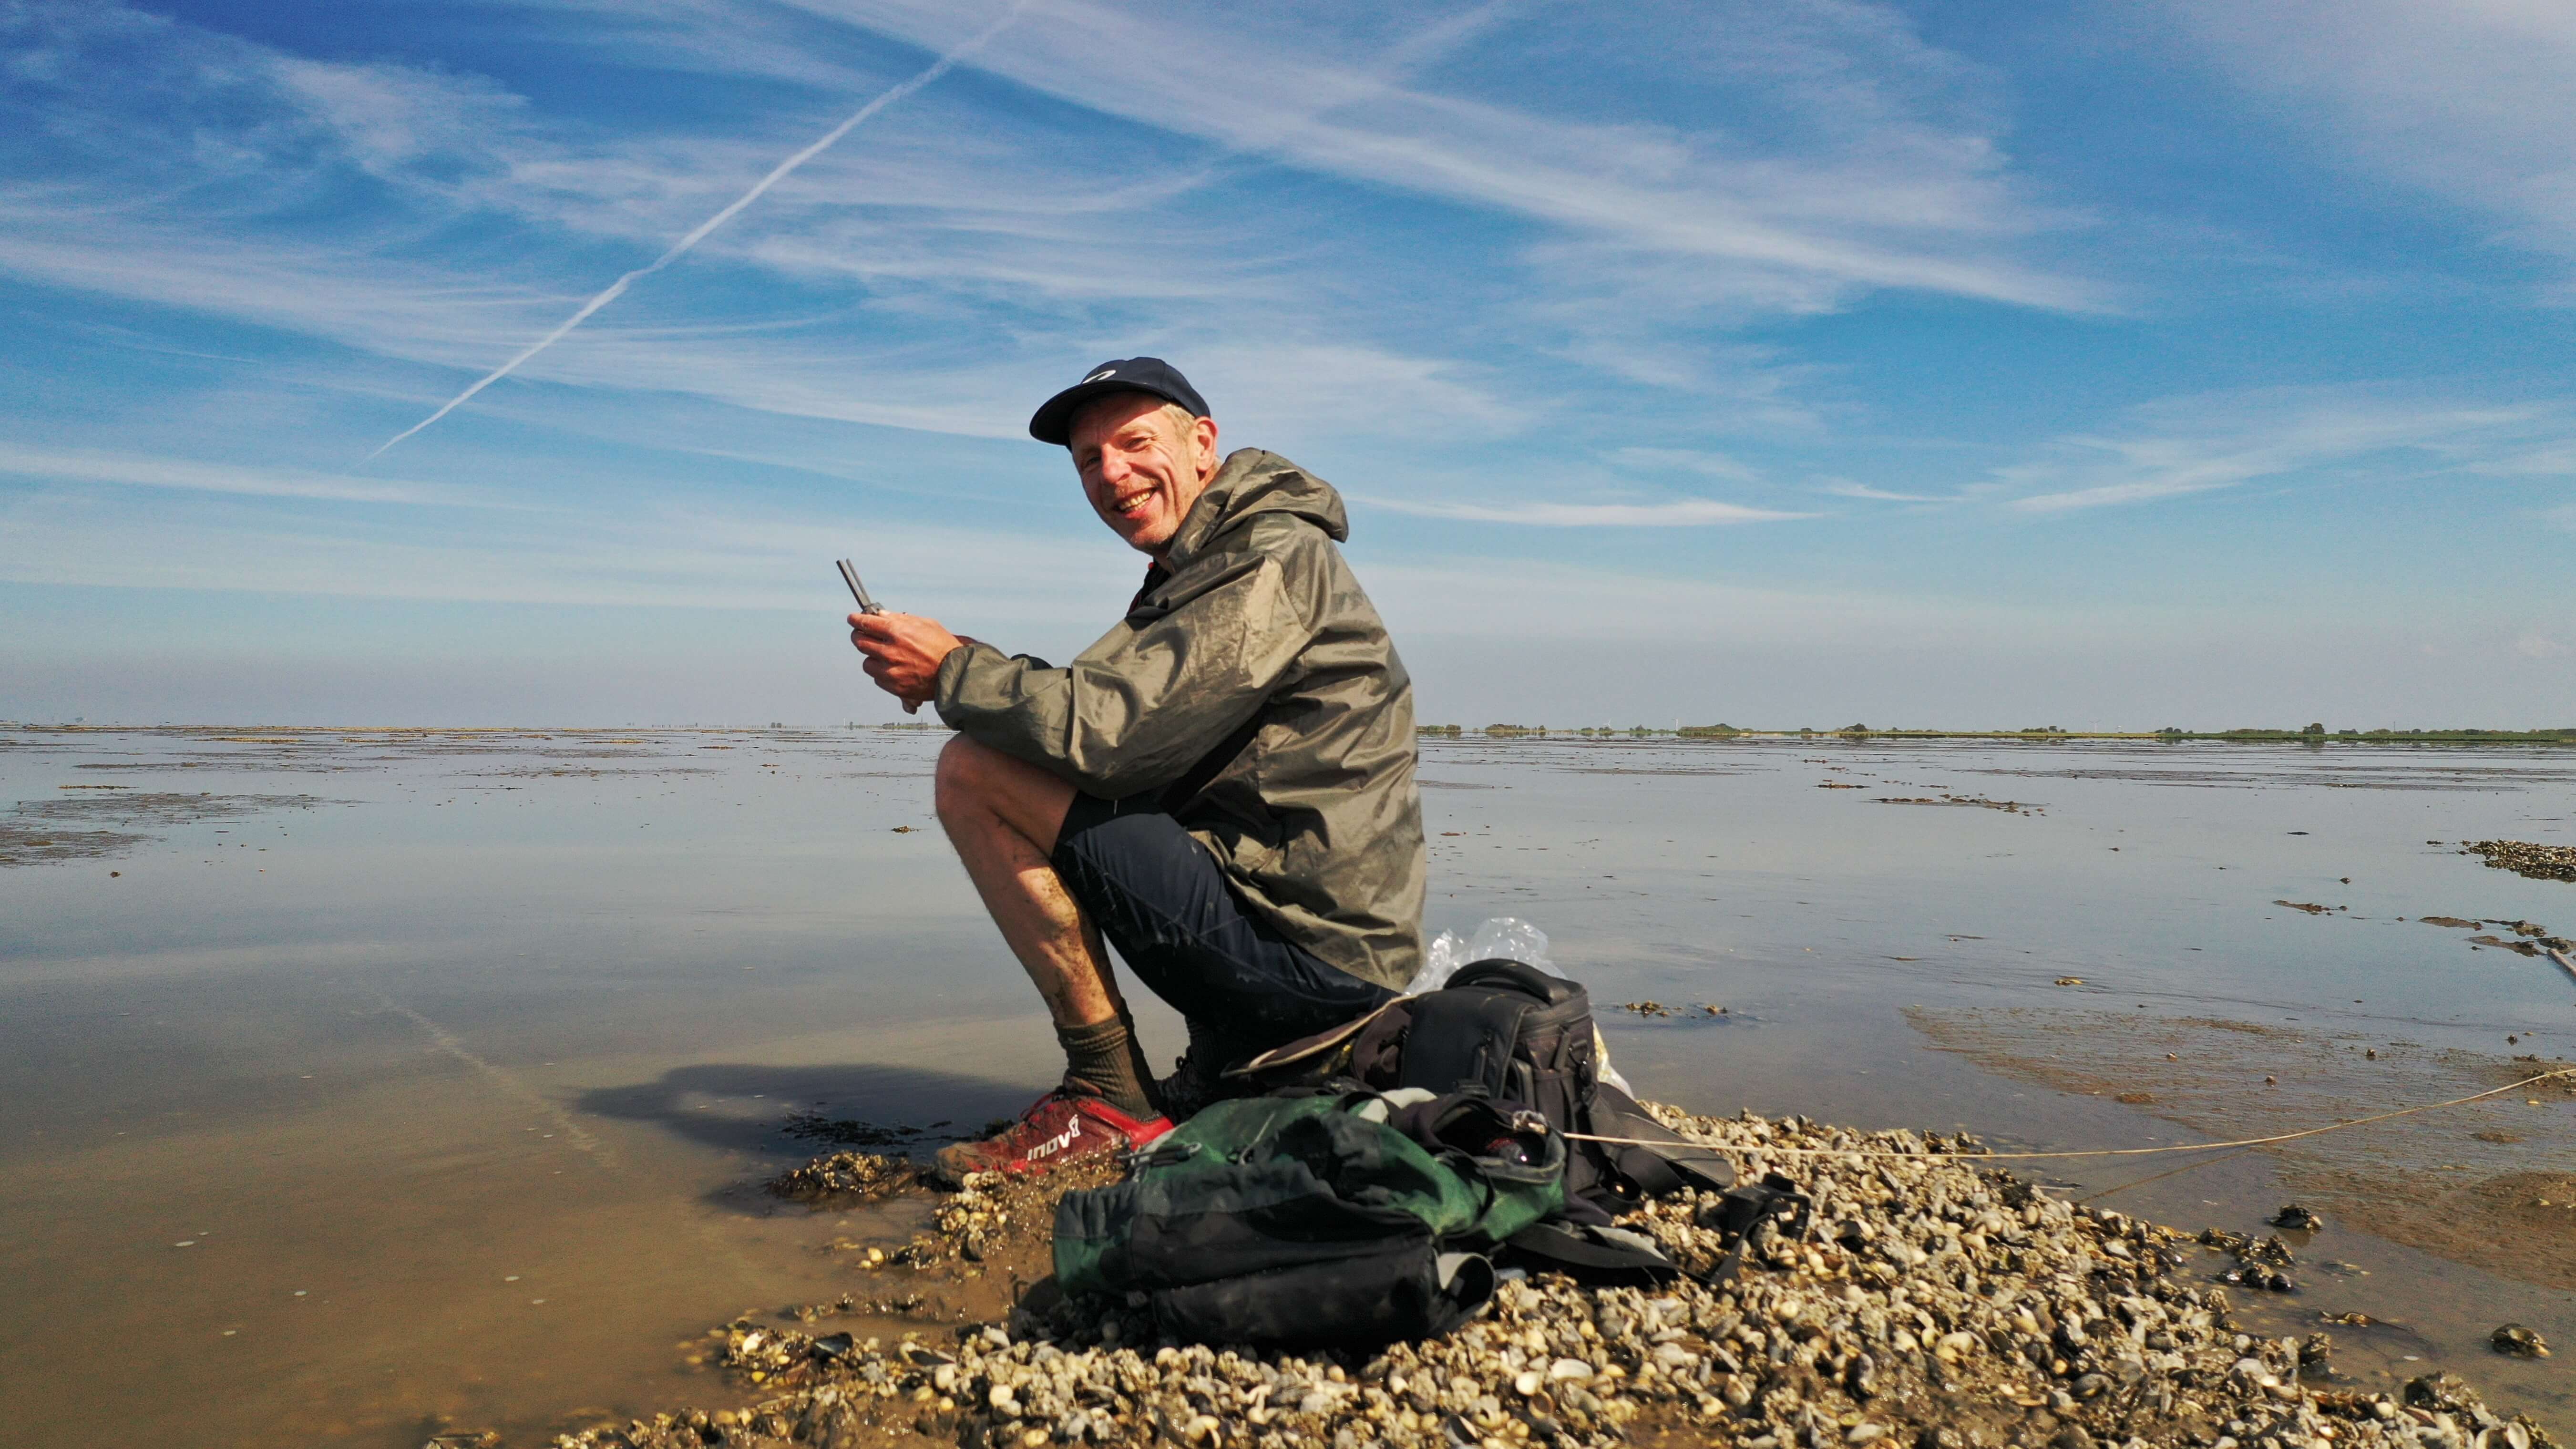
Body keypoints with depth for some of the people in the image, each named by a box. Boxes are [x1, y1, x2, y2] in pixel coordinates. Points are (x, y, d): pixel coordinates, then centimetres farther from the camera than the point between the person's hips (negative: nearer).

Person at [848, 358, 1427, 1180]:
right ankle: (1227, 1061, 17)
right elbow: (1126, 720, 14)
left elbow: (1112, 734, -21)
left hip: (1302, 952, -10)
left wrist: (954, 672, -8)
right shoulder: (1194, 572, 20)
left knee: (975, 774, -11)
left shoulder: (1275, 559, -12)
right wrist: (959, 674, 0)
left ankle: (1111, 1098, -7)